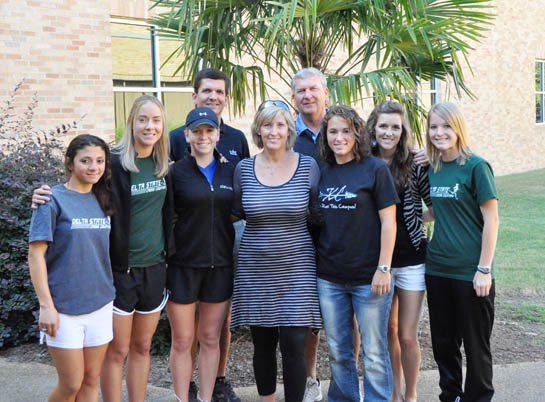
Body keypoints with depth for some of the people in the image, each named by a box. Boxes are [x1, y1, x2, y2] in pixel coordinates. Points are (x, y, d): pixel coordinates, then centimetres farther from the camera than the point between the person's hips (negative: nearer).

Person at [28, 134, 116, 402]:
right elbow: (36, 254, -11)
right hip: (64, 308, -5)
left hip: (101, 304, 5)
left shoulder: (102, 201, 8)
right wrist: (46, 305, -15)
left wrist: (109, 290, 11)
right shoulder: (53, 200, -8)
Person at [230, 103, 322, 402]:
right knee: (262, 345, 12)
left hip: (296, 269, -1)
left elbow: (319, 214, 5)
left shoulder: (308, 166, -2)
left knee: (294, 345, -3)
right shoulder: (244, 168, 1)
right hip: (255, 271, 2)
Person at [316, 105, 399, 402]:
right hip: (329, 277, 4)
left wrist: (384, 268, -12)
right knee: (337, 352, 14)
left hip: (368, 277, -4)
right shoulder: (321, 171, 7)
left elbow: (388, 221, -7)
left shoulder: (375, 168, -5)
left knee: (374, 353, 5)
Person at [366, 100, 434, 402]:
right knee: (388, 331, 14)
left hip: (411, 260, -2)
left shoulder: (415, 166, -6)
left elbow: (437, 209, 1)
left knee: (407, 336, 1)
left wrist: (411, 219, -9)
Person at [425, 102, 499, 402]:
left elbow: (491, 220, -11)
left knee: (476, 345, 7)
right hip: (437, 269, 6)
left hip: (470, 272, -6)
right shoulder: (432, 169, 8)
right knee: (443, 342, 15)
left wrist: (484, 269, -14)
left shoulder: (476, 166, -9)